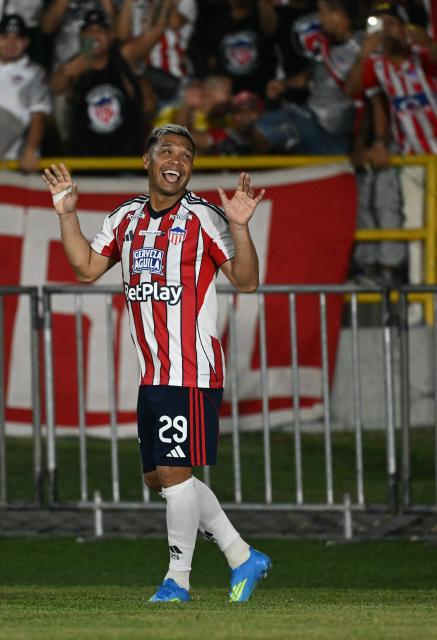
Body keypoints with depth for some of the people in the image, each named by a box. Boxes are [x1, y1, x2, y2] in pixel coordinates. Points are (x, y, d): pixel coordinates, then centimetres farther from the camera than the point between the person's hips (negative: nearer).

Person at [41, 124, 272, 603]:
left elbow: (245, 281, -12)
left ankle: (177, 578, 4)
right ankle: (243, 558, 19)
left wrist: (238, 227, -26)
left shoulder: (202, 217, -7)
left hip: (191, 371, -8)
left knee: (173, 472, -7)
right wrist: (67, 214, 12)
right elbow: (87, 268, 20)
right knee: (159, 476, 11)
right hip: (152, 374, 8)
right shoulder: (127, 218, 13)